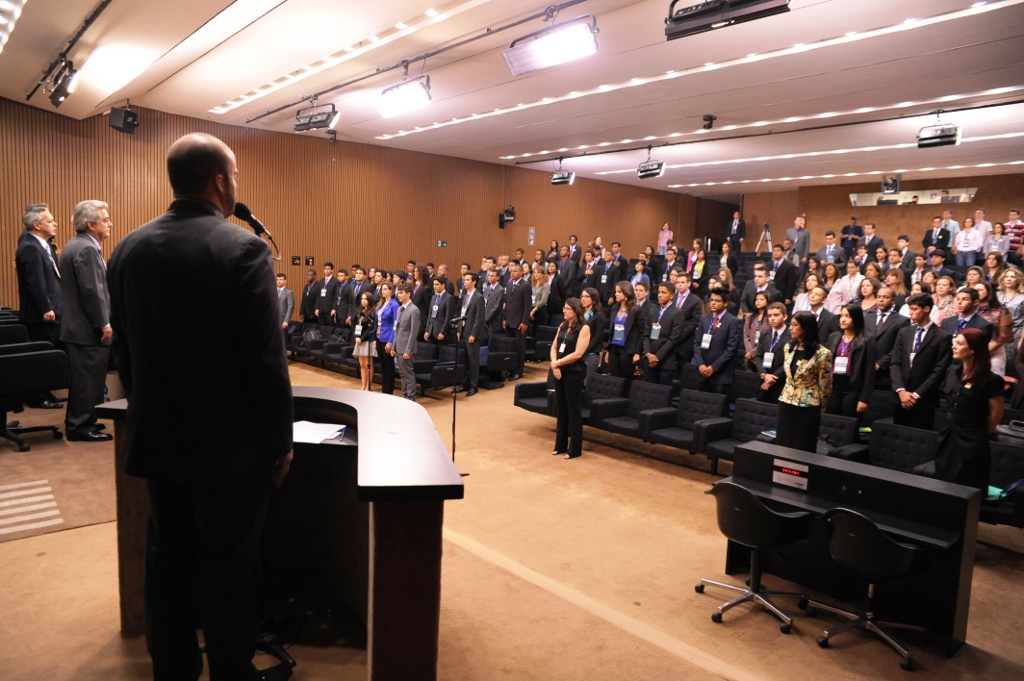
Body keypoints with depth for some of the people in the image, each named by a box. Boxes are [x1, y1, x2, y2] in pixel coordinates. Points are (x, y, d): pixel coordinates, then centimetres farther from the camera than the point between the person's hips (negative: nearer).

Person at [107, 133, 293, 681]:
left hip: (158, 437, 6)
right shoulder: (243, 248, -17)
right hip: (229, 447, -6)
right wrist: (280, 441, -9)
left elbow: (123, 350, 9)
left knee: (168, 558, 19)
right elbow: (266, 360, -19)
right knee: (228, 569, 8)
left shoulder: (129, 248, 2)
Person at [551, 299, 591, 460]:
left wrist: (558, 363, -10)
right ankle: (560, 445, 23)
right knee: (560, 409, 12)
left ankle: (575, 449, 11)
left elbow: (578, 354, -17)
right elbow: (554, 347, 8)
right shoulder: (562, 326, 10)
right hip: (560, 371, 6)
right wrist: (554, 365, -9)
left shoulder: (584, 328, -10)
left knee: (573, 410, 1)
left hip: (574, 372, -6)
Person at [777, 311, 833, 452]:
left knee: (802, 450, 3)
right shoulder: (788, 347, 5)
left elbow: (825, 385, -6)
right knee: (782, 447, 9)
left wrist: (818, 408, 3)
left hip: (808, 408, -5)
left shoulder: (821, 353, -15)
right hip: (786, 404, 6)